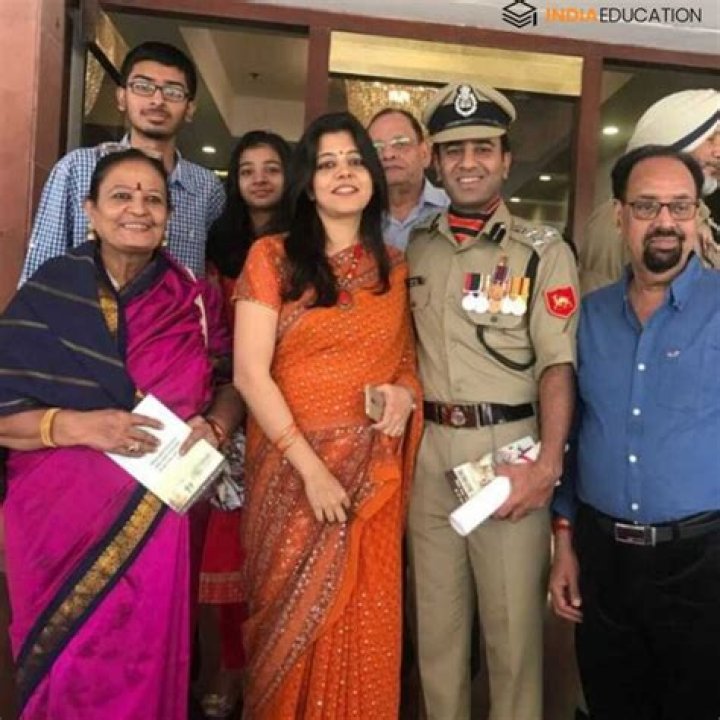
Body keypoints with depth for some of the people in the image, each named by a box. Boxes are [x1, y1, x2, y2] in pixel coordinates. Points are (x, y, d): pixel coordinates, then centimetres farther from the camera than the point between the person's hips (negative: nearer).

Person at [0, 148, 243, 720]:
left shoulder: (192, 298, 3)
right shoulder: (49, 291, -3)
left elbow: (232, 382, 11)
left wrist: (214, 426, -9)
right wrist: (77, 425, -20)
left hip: (159, 518, 1)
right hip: (60, 516, -1)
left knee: (144, 666, 10)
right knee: (67, 672, 10)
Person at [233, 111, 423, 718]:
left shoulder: (395, 266, 8)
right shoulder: (272, 257, -4)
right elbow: (250, 373, -10)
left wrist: (407, 393, -6)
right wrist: (311, 466, -15)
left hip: (373, 469, 3)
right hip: (292, 466, -2)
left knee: (366, 627, 9)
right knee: (293, 620, 11)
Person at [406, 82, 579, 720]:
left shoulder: (544, 251, 0)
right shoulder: (412, 247, 11)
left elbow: (559, 364, -6)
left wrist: (548, 466, -16)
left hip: (509, 447, -3)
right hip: (427, 447, 4)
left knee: (513, 621, 6)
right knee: (436, 617, 15)